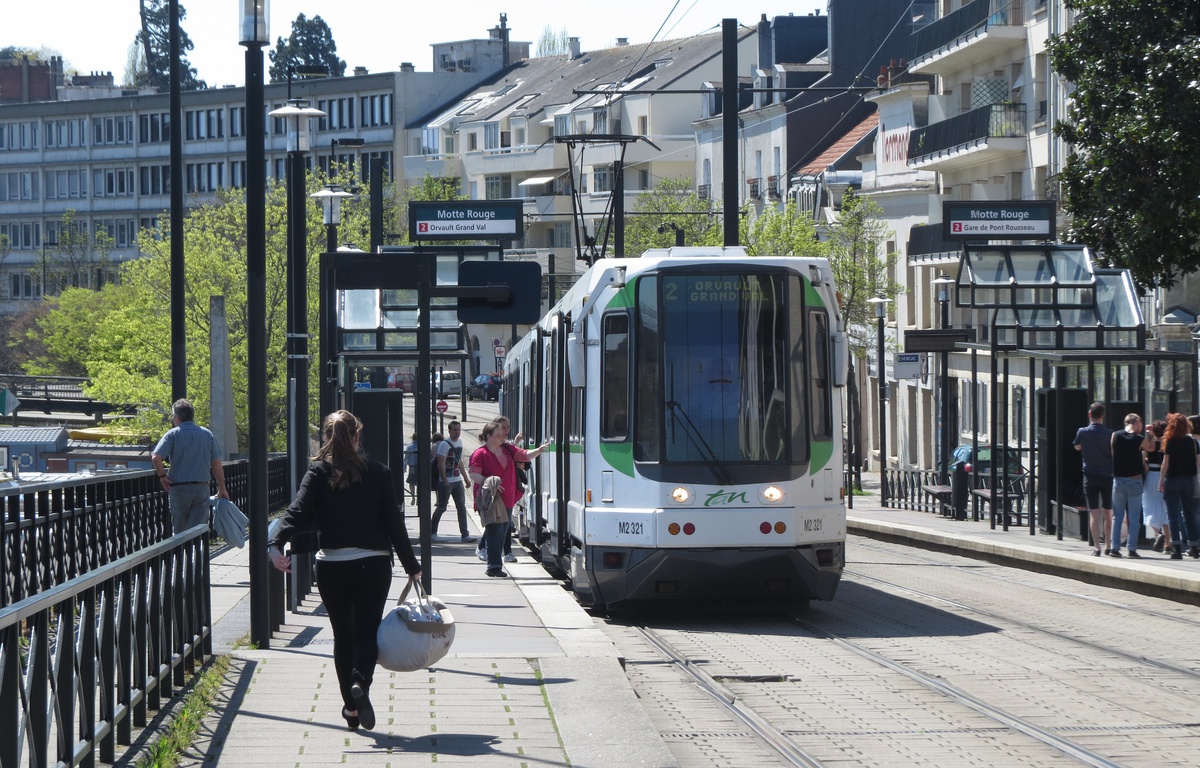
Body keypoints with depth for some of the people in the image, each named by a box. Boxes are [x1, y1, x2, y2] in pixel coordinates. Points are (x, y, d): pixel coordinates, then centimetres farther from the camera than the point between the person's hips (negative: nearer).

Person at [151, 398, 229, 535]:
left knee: (179, 530, 11)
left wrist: (162, 476, -2)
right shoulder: (207, 434, 5)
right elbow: (217, 465, 4)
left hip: (178, 488, -2)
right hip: (202, 488, 2)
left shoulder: (173, 434, -5)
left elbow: (155, 457, -18)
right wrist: (222, 488, 12)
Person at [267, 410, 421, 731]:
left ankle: (351, 708, 14)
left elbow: (298, 511, -17)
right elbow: (394, 522, 1)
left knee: (343, 635, 13)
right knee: (368, 630, 5)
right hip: (373, 564, 0)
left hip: (331, 566, 1)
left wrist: (276, 544, -28)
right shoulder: (378, 473, 0)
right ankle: (361, 681, -25)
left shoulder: (319, 473, -1)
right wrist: (412, 566, 9)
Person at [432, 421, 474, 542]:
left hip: (458, 481, 7)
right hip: (446, 482, -7)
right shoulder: (444, 444, -13)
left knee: (462, 507, 2)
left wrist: (465, 477, 20)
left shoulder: (460, 442, 12)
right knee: (441, 508, 1)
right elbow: (441, 464, -17)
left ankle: (465, 534, 2)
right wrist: (445, 481, -21)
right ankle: (432, 531, 15)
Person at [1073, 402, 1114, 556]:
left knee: (1094, 513, -2)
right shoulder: (1110, 434, -7)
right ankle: (1109, 545, 17)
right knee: (1108, 513, 11)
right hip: (1107, 477, 0)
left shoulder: (1083, 432, -6)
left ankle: (1097, 546, -11)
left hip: (1090, 477, 0)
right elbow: (1115, 455, -1)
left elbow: (1077, 447, 14)